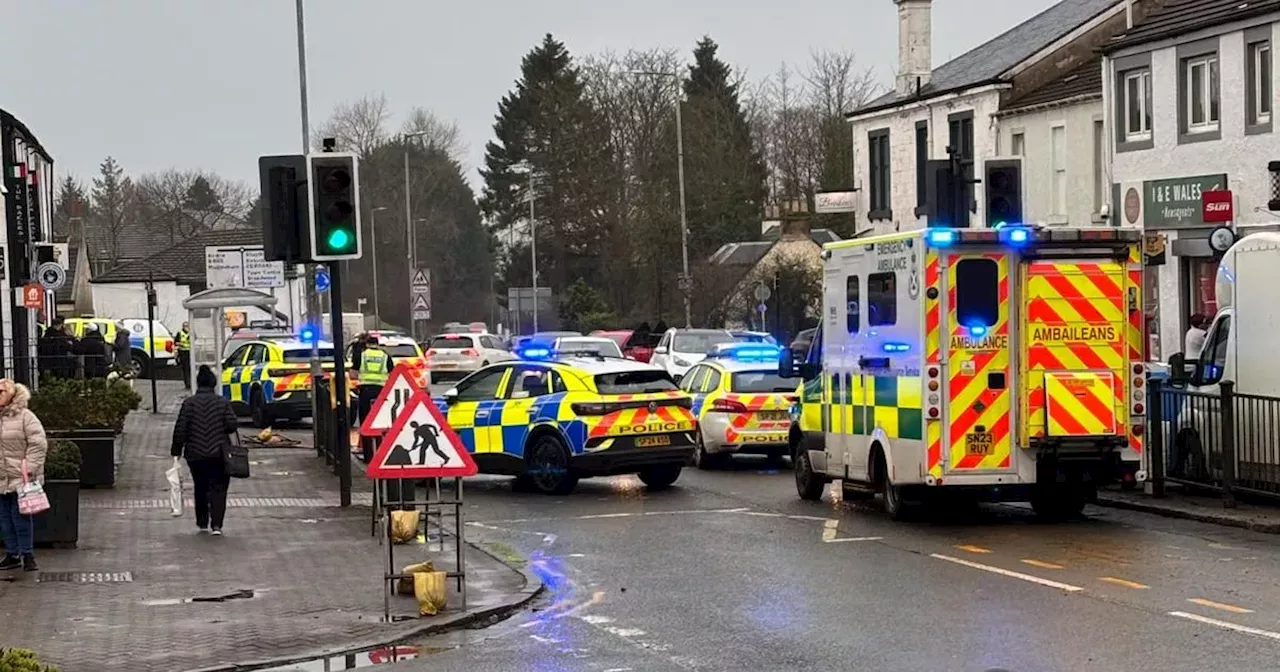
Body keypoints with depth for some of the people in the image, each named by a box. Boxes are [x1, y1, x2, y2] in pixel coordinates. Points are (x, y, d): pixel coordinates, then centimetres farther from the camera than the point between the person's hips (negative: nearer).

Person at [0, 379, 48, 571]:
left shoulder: (25, 417, -6)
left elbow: (38, 444, -10)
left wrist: (30, 468, -16)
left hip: (20, 478, -6)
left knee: (20, 516, -3)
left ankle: (27, 554, 6)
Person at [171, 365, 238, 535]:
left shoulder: (189, 403, -2)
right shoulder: (223, 402, -3)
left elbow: (180, 430, -5)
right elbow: (232, 425, -7)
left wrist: (177, 451, 3)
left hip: (196, 454, 1)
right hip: (219, 454, -1)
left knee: (200, 488, 17)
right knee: (218, 489, 1)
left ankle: (202, 523, 24)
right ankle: (216, 524, -13)